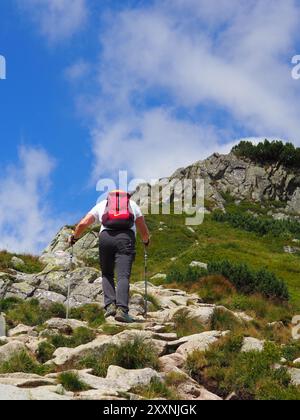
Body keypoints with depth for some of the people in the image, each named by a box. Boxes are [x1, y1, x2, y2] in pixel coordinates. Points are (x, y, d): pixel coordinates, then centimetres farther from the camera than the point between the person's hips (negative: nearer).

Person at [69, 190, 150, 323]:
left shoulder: (101, 205, 28)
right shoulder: (132, 204, 29)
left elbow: (83, 223, 18)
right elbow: (144, 231, 28)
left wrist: (74, 237, 35)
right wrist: (146, 241, 49)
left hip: (105, 237, 1)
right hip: (126, 237, -1)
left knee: (107, 274, 16)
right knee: (123, 276, -7)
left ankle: (110, 305, -1)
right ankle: (121, 309, -23)